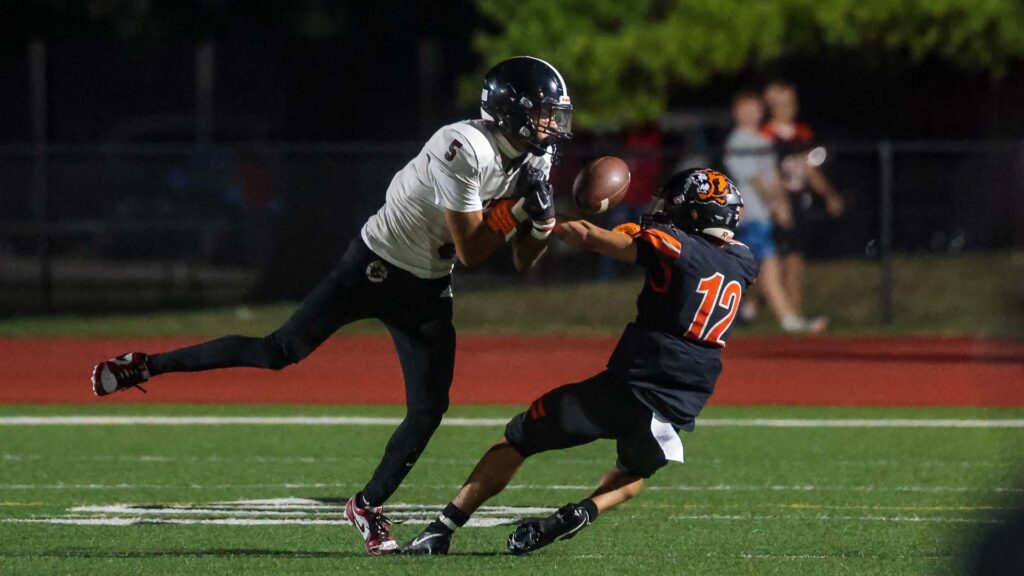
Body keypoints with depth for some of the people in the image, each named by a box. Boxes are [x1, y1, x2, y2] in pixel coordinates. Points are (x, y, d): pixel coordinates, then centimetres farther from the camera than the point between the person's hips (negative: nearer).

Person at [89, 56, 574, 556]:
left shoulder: (529, 160, -2)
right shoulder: (464, 149, -27)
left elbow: (523, 261, 4)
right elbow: (469, 251, -25)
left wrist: (543, 222, -15)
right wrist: (513, 209, -24)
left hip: (428, 290, 7)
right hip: (374, 268, -7)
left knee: (429, 410, -2)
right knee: (280, 351, -7)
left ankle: (368, 507, 16)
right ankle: (145, 366, 3)